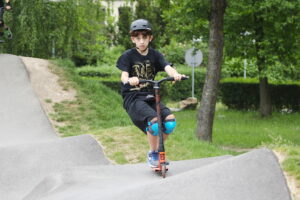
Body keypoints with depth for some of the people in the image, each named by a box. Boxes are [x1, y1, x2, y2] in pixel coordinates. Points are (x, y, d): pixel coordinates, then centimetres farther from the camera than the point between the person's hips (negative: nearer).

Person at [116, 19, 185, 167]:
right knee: (154, 122, -29)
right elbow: (123, 76, -16)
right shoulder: (128, 56, -2)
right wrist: (129, 80, -41)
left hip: (150, 97, 4)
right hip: (133, 98, -4)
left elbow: (167, 68, -12)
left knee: (170, 121, -20)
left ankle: (158, 150, 4)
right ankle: (152, 154, -5)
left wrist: (175, 74, -35)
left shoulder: (155, 55, 6)